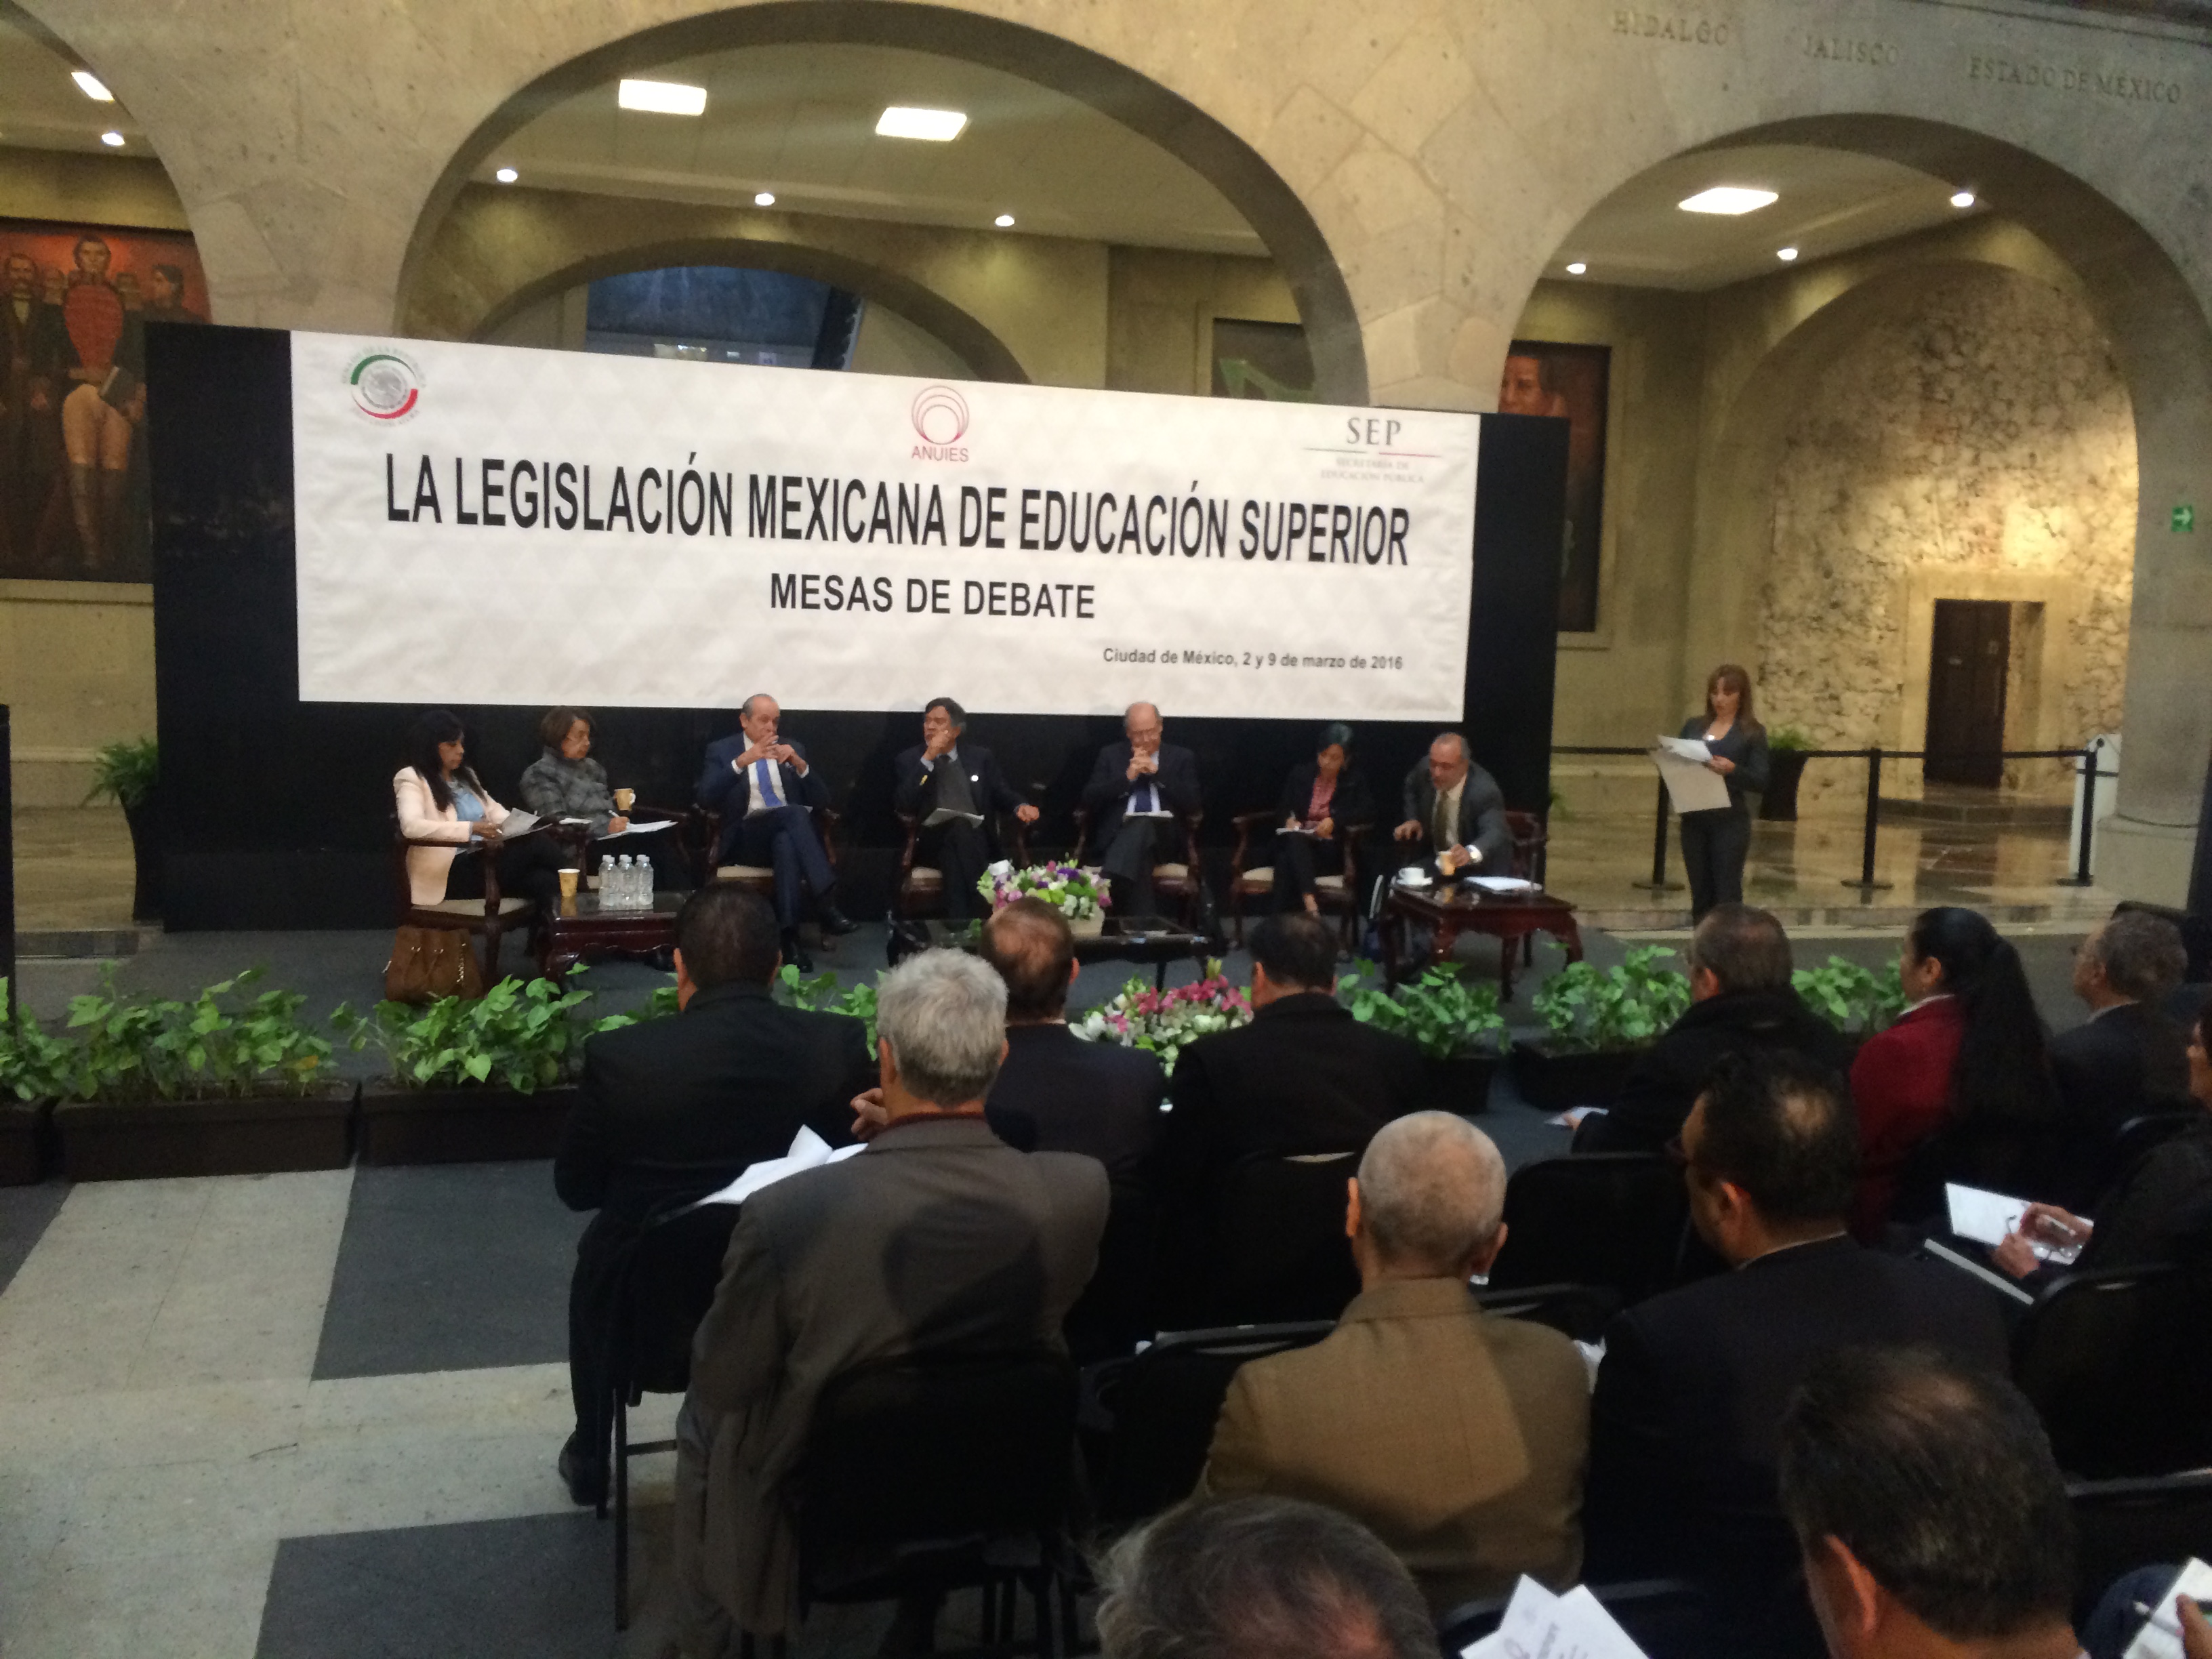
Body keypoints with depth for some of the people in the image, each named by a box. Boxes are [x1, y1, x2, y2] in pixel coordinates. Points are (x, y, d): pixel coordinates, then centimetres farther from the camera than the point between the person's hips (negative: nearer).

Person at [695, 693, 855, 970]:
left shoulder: (793, 748, 18)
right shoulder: (721, 750, 10)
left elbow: (822, 800, 9)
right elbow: (706, 798, -8)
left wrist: (800, 765, -7)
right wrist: (741, 762, -17)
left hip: (791, 833, 3)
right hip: (746, 838, -3)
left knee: (785, 842, -36)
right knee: (793, 812, -34)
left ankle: (790, 936, -43)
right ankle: (825, 903, -44)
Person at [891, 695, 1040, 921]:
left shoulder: (981, 757, 17)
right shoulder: (908, 761, 11)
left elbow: (1003, 795, 13)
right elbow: (903, 806, -4)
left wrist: (1021, 807, -11)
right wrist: (928, 759, -8)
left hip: (976, 838, 2)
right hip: (932, 840, -2)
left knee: (962, 831, -34)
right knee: (957, 829, -35)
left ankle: (966, 922, -33)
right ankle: (963, 922, -38)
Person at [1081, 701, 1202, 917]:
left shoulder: (1182, 758, 17)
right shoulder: (1110, 755, 19)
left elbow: (1192, 804, 4)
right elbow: (1089, 800, 7)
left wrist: (1157, 772, -4)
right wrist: (1127, 776, -5)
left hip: (1162, 835, 0)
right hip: (1119, 833, 0)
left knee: (1143, 825, -38)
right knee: (1139, 858, -38)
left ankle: (1110, 882, -52)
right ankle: (1140, 921, -40)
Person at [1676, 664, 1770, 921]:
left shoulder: (1752, 732, 1)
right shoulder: (1693, 726, 14)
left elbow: (1761, 783, -4)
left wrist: (1733, 770, -22)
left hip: (1730, 822, -4)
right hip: (1694, 820, 4)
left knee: (1727, 895, -6)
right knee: (1700, 895, 7)